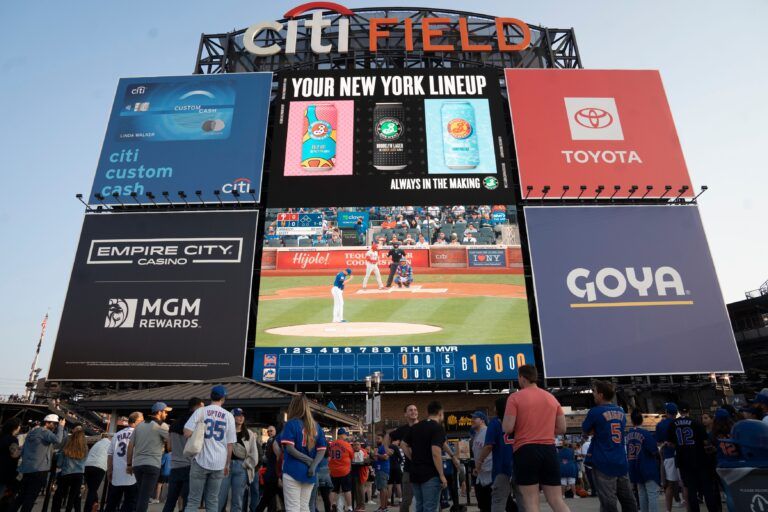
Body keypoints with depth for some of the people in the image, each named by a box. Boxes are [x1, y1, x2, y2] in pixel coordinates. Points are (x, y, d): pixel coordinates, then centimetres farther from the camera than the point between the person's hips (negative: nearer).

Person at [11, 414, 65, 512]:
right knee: (31, 497, -5)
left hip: (26, 469, 9)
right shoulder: (44, 431, -10)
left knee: (21, 496, 16)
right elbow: (57, 440, -29)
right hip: (39, 470, -9)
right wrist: (61, 426, -18)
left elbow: (22, 451, 22)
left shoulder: (32, 431, 17)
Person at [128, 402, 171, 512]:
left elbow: (130, 445, 14)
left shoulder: (139, 425, 15)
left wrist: (129, 464, 18)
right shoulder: (161, 426, -5)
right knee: (145, 497, -6)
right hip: (152, 465, -7)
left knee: (139, 495, 17)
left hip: (137, 464, 7)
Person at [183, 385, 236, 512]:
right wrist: (227, 465, 16)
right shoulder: (229, 416, 4)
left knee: (193, 500, 5)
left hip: (201, 460, -2)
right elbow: (230, 444, 7)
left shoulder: (200, 411, -2)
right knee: (212, 500, 11)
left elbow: (187, 433, -11)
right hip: (219, 463, 2)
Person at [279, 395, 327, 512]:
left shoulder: (291, 424, -6)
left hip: (293, 471, -5)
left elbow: (290, 449, -15)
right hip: (309, 473, 5)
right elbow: (322, 450, 3)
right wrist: (313, 466, -9)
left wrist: (310, 461, -10)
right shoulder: (316, 426, 10)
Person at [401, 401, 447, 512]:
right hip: (431, 474, -7)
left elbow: (404, 445, 15)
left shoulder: (415, 427, 10)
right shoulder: (438, 428, -13)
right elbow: (435, 452, -22)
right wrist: (442, 475, -16)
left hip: (415, 473, 7)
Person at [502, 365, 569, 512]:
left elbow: (507, 429, -11)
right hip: (549, 450, 5)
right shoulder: (552, 398, 11)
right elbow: (562, 429, 13)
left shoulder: (515, 397, -6)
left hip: (525, 450, -5)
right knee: (556, 500, 10)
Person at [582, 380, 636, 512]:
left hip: (604, 463, -6)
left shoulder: (595, 411, -10)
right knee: (628, 500, 14)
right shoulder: (621, 412, 8)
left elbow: (586, 430, 2)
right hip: (621, 462, 6)